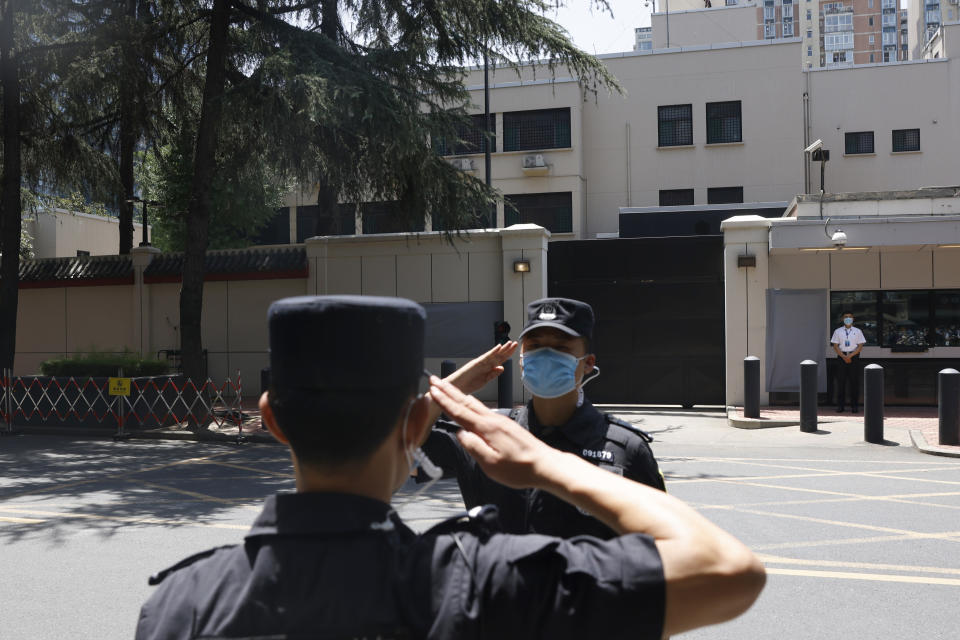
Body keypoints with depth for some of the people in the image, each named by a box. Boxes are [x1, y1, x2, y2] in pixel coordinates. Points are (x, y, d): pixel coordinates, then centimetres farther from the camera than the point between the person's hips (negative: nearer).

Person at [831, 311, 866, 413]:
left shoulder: (857, 331, 7)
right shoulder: (838, 331, 8)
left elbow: (860, 346, 1)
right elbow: (835, 346, 3)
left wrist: (850, 356, -11)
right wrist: (844, 357, -10)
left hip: (854, 356, 0)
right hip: (841, 356, 0)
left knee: (854, 381, -1)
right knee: (840, 381, -1)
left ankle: (854, 405, 3)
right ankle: (840, 405, 3)